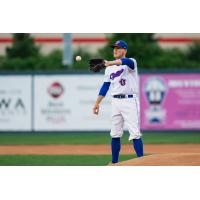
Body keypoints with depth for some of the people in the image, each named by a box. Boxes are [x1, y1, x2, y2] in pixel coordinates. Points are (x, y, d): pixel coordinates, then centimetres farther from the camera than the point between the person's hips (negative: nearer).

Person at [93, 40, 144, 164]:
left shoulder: (131, 62, -5)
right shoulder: (110, 68, 15)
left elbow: (127, 62, -30)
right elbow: (106, 86, 17)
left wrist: (110, 63, -47)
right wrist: (97, 103, 9)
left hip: (130, 101, -6)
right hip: (116, 102, 6)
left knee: (135, 134, -11)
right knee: (115, 134, 10)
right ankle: (114, 162, 17)